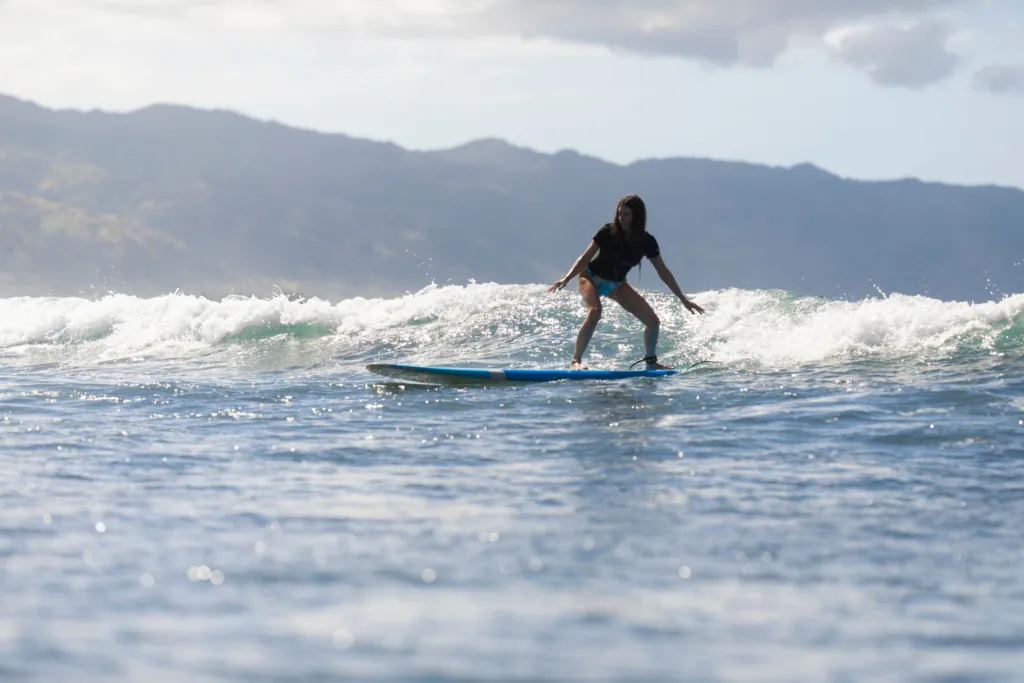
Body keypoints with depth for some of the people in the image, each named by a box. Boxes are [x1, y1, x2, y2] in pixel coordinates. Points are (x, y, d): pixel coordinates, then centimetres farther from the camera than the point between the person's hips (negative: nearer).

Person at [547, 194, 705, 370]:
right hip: (592, 278, -4)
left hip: (616, 284, 4)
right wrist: (566, 279, -31)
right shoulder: (608, 232, -22)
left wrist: (683, 299, -3)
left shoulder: (647, 242, -14)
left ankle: (651, 362, 20)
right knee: (594, 311, -35)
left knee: (653, 321, -2)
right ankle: (576, 360, -31)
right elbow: (585, 258, -18)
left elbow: (663, 272, -5)